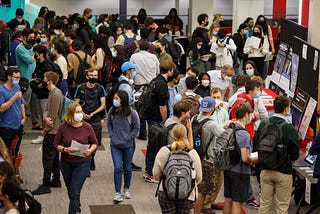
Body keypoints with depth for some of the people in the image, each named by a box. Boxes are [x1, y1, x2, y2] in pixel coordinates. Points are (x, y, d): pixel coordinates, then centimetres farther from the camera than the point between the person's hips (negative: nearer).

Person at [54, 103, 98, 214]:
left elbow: (95, 143, 3)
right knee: (70, 191, 22)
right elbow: (56, 144, -3)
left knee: (75, 192, -10)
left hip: (82, 163, -2)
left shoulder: (87, 127, -9)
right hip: (66, 163, 3)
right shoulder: (63, 127, -9)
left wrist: (90, 150, -17)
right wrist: (65, 149, -22)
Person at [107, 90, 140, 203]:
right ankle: (118, 193, -2)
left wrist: (128, 138, -9)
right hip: (115, 145, 1)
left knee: (127, 168, 13)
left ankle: (127, 189, 34)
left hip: (128, 145, -1)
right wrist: (111, 135, 0)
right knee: (118, 168, -7)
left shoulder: (132, 113, -13)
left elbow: (136, 128, -3)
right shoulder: (112, 111, -5)